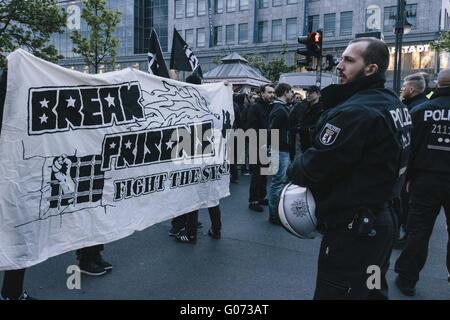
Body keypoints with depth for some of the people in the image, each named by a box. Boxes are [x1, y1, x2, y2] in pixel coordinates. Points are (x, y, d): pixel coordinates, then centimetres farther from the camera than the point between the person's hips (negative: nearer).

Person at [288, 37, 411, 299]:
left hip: (352, 229, -10)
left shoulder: (353, 112, -24)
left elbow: (313, 168, -21)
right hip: (382, 218, 10)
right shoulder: (394, 103, 8)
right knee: (371, 291, 25)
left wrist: (294, 169, -1)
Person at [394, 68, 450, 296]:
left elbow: (409, 147, -5)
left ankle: (407, 279, 16)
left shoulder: (420, 111, -7)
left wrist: (408, 177, 4)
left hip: (426, 179, -1)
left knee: (418, 230, 7)